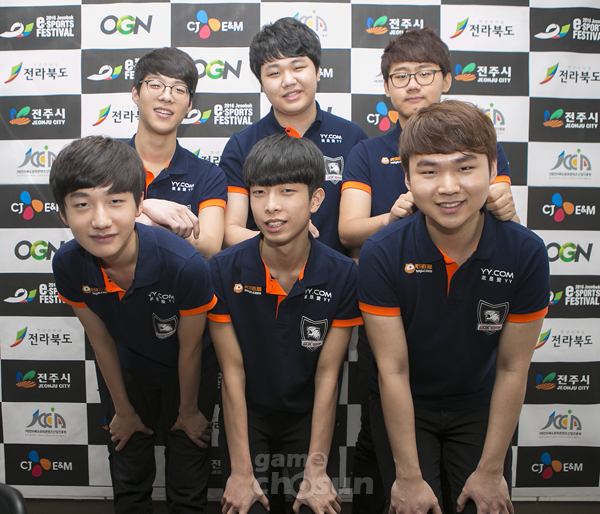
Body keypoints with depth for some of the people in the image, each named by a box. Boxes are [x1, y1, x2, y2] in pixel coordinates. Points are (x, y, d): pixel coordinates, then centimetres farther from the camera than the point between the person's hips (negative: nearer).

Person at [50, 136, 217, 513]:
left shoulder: (187, 266, -38)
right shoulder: (68, 265, -25)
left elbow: (190, 349, -21)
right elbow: (101, 340, -9)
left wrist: (188, 411, -3)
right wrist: (123, 409, 4)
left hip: (186, 375, -3)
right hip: (129, 373, 3)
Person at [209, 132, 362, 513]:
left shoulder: (343, 275, -18)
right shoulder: (224, 271, -17)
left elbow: (327, 375, -13)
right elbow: (233, 372, -14)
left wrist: (316, 470, -12)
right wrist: (241, 471, -12)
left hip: (309, 415, 0)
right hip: (247, 414, 0)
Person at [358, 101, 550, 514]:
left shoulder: (526, 253, -19)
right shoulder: (382, 255, -23)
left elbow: (512, 369, -12)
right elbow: (393, 369, -19)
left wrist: (490, 471, -8)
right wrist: (409, 476, -15)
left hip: (479, 407, 2)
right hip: (403, 407, -1)